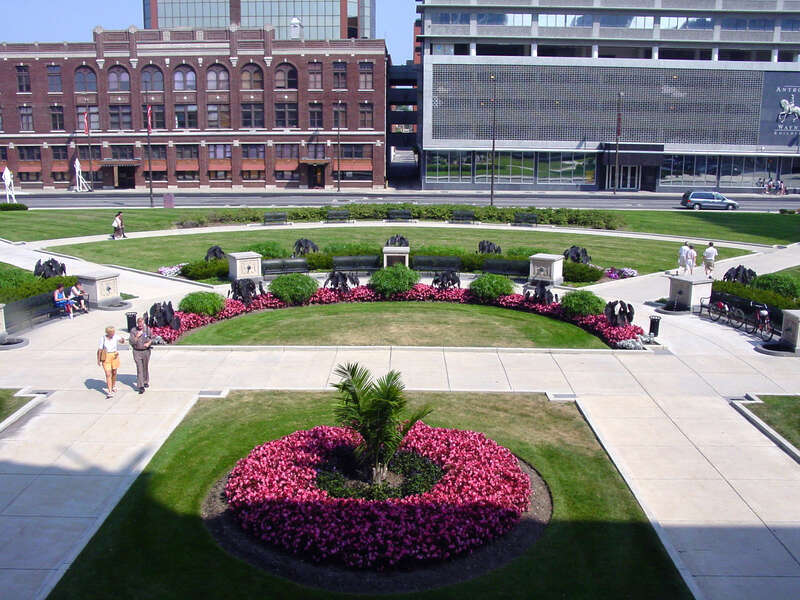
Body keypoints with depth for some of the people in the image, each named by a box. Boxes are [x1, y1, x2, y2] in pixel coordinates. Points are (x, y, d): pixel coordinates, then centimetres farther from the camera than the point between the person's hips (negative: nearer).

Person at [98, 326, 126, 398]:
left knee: (114, 373, 16)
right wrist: (98, 360, 1)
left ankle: (113, 386, 42)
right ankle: (109, 392, -12)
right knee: (108, 374, -10)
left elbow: (122, 341, -21)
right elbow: (99, 350, -1)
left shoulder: (116, 337, -6)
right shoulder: (103, 338, -7)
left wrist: (122, 339, -46)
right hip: (105, 357, -2)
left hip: (114, 356, 2)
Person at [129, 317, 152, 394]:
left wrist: (148, 343, -9)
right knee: (139, 369, -8)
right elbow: (132, 342, -8)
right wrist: (137, 336, -21)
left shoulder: (147, 329, -1)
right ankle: (141, 386, -9)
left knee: (145, 368, 16)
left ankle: (146, 382, 35)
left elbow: (151, 339, 11)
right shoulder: (133, 331, -7)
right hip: (137, 352, -2)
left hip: (146, 351, 2)